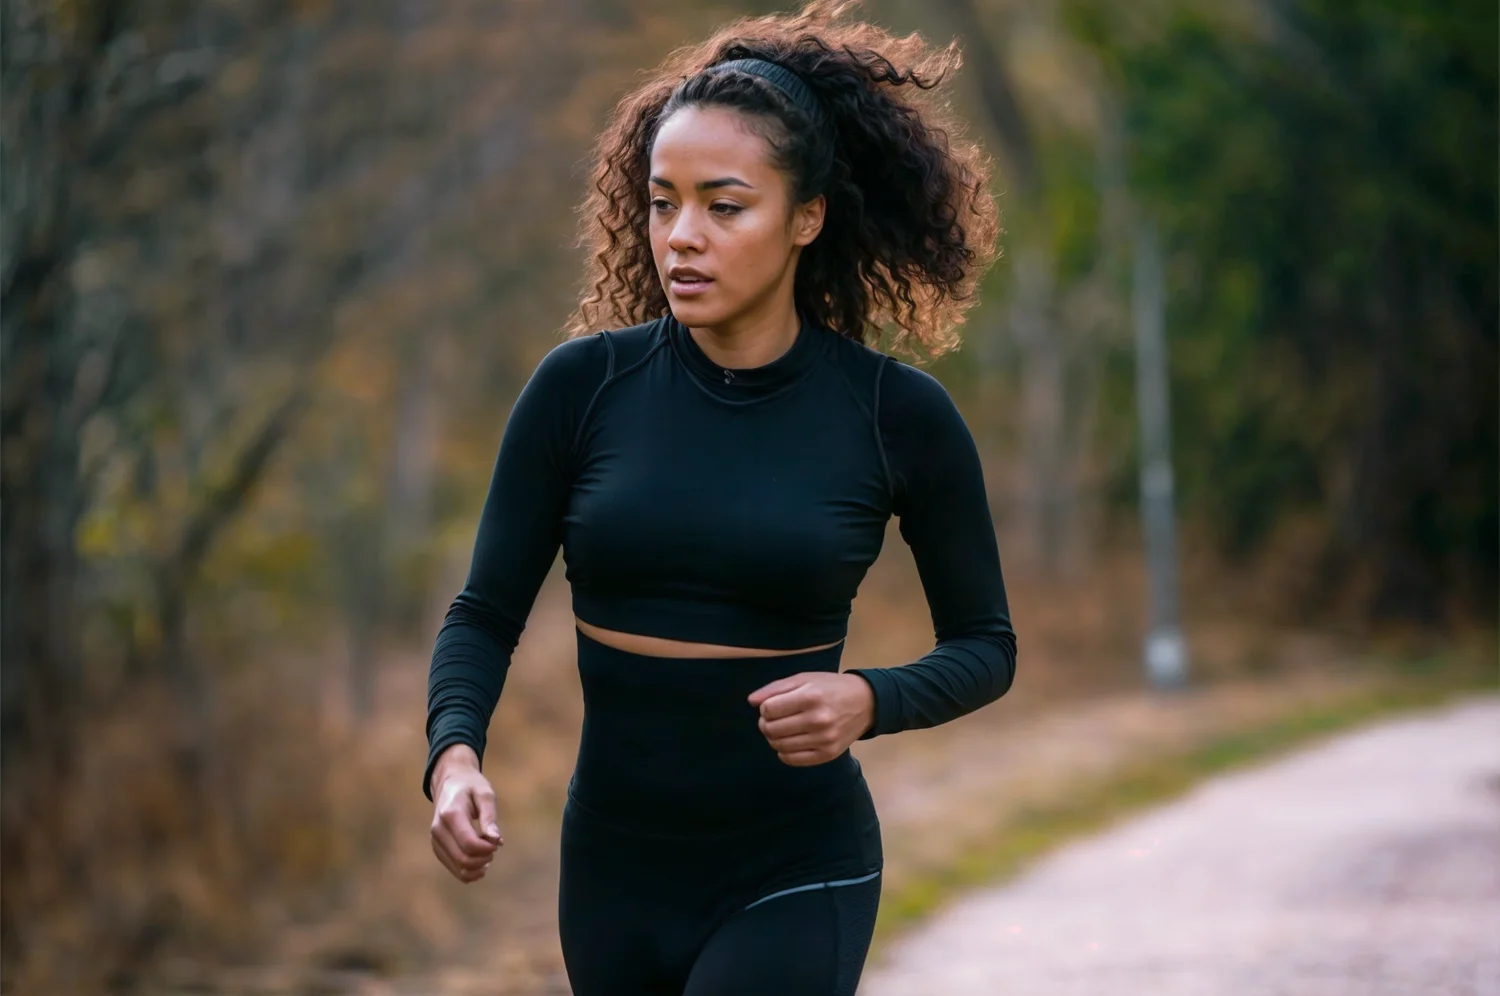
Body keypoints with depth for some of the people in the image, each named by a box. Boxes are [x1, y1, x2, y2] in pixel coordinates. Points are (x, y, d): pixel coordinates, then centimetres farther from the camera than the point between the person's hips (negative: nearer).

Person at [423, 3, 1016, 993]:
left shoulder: (899, 416, -9)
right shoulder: (581, 386, -6)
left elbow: (985, 646, 2)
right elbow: (487, 613, -1)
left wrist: (867, 701, -18)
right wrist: (454, 755, -21)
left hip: (792, 875, -3)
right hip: (614, 866, 3)